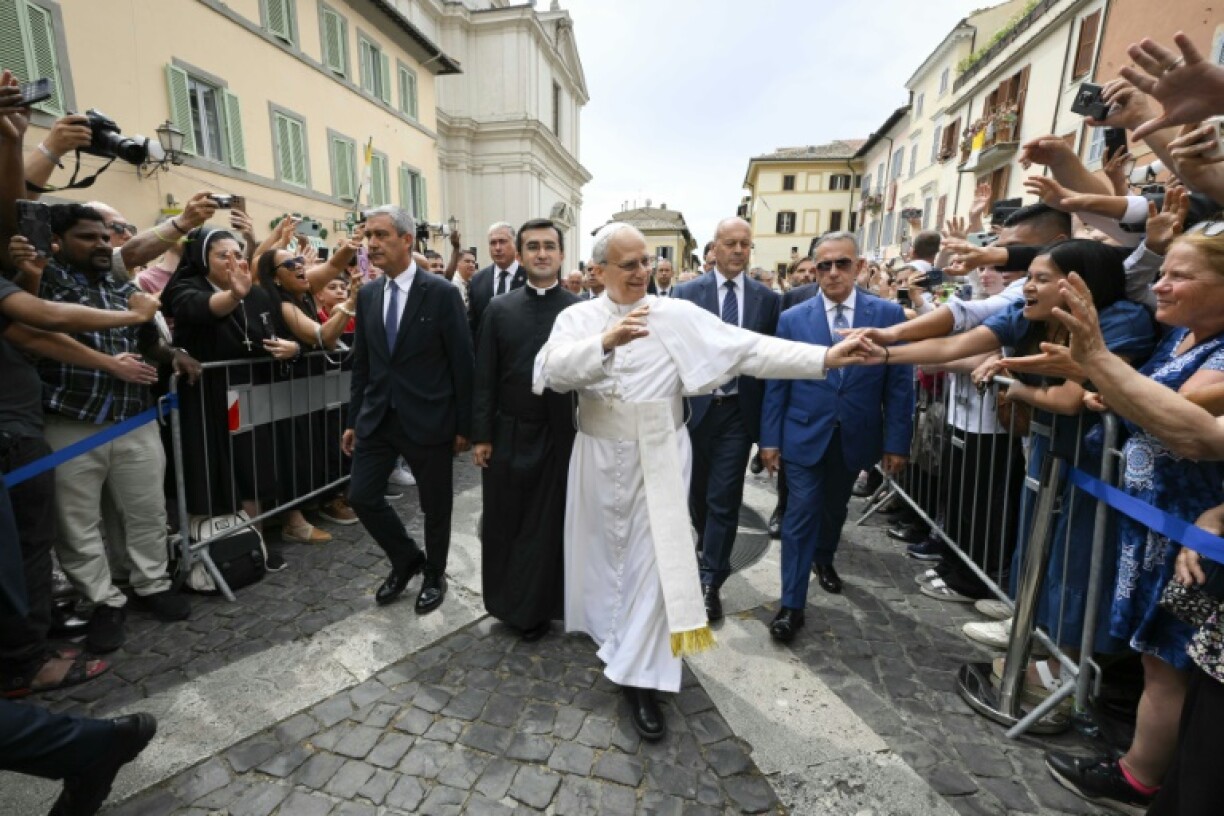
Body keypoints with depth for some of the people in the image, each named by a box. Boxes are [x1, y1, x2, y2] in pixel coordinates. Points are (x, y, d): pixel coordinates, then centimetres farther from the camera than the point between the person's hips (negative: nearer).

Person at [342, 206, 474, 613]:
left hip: (428, 419, -5)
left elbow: (462, 363, -9)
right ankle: (406, 558, 32)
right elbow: (361, 363, 11)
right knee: (361, 496, 7)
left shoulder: (442, 293, -10)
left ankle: (434, 575, 34)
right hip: (378, 417, 5)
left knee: (435, 505, 10)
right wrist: (353, 420, 10)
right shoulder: (367, 295, 6)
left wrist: (464, 425, -9)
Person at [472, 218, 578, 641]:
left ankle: (536, 609, 29)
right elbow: (485, 378, 2)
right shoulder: (499, 309, 4)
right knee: (503, 523, 12)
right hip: (508, 434, 2)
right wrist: (481, 435, -2)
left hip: (561, 436, -1)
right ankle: (509, 601, 34)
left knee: (550, 524, 9)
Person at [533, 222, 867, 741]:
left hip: (658, 458, -1)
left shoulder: (678, 315, -6)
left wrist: (824, 357, -23)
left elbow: (747, 348, -13)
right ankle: (609, 631, 45)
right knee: (603, 549, 18)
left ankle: (639, 676, 15)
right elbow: (554, 368, -19)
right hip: (599, 457, 2)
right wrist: (606, 341, -36)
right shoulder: (577, 318, -1)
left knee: (653, 557, 0)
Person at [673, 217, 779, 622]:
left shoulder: (767, 298, 1)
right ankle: (708, 547, 46)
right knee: (697, 492, 18)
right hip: (695, 406, 1)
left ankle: (710, 582, 13)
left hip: (738, 411, 0)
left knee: (724, 499, 0)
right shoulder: (687, 292, -2)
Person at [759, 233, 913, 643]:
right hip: (805, 435, -2)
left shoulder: (888, 314, -3)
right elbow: (776, 383, -2)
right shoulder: (792, 319, -4)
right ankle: (792, 605, 9)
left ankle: (824, 558, 50)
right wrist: (770, 437, -4)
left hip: (855, 437, 2)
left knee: (834, 507, 22)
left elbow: (899, 383, -2)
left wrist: (897, 440, -5)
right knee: (801, 516, -2)